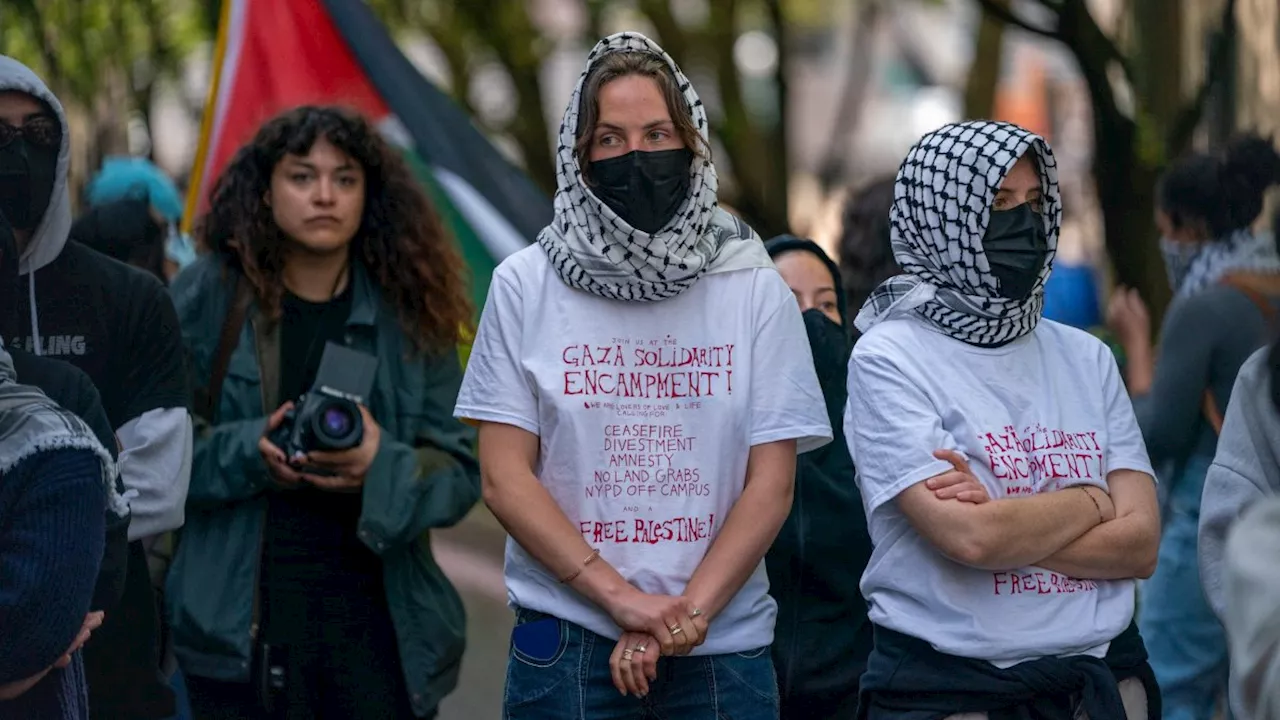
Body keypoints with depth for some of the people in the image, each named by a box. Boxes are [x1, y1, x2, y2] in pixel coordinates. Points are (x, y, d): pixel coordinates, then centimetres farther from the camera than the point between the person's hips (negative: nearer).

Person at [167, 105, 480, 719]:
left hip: (376, 620, 1)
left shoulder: (408, 314, 5)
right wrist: (247, 454, -18)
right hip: (237, 626, -1)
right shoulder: (207, 297, 1)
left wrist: (384, 468, -17)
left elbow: (462, 470, 3)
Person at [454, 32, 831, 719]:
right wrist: (622, 599, -12)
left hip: (723, 651, 1)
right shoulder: (524, 285, 2)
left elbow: (771, 484, -1)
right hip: (566, 644, 0)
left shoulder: (756, 291, 3)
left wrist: (687, 612, -13)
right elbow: (505, 478, -3)